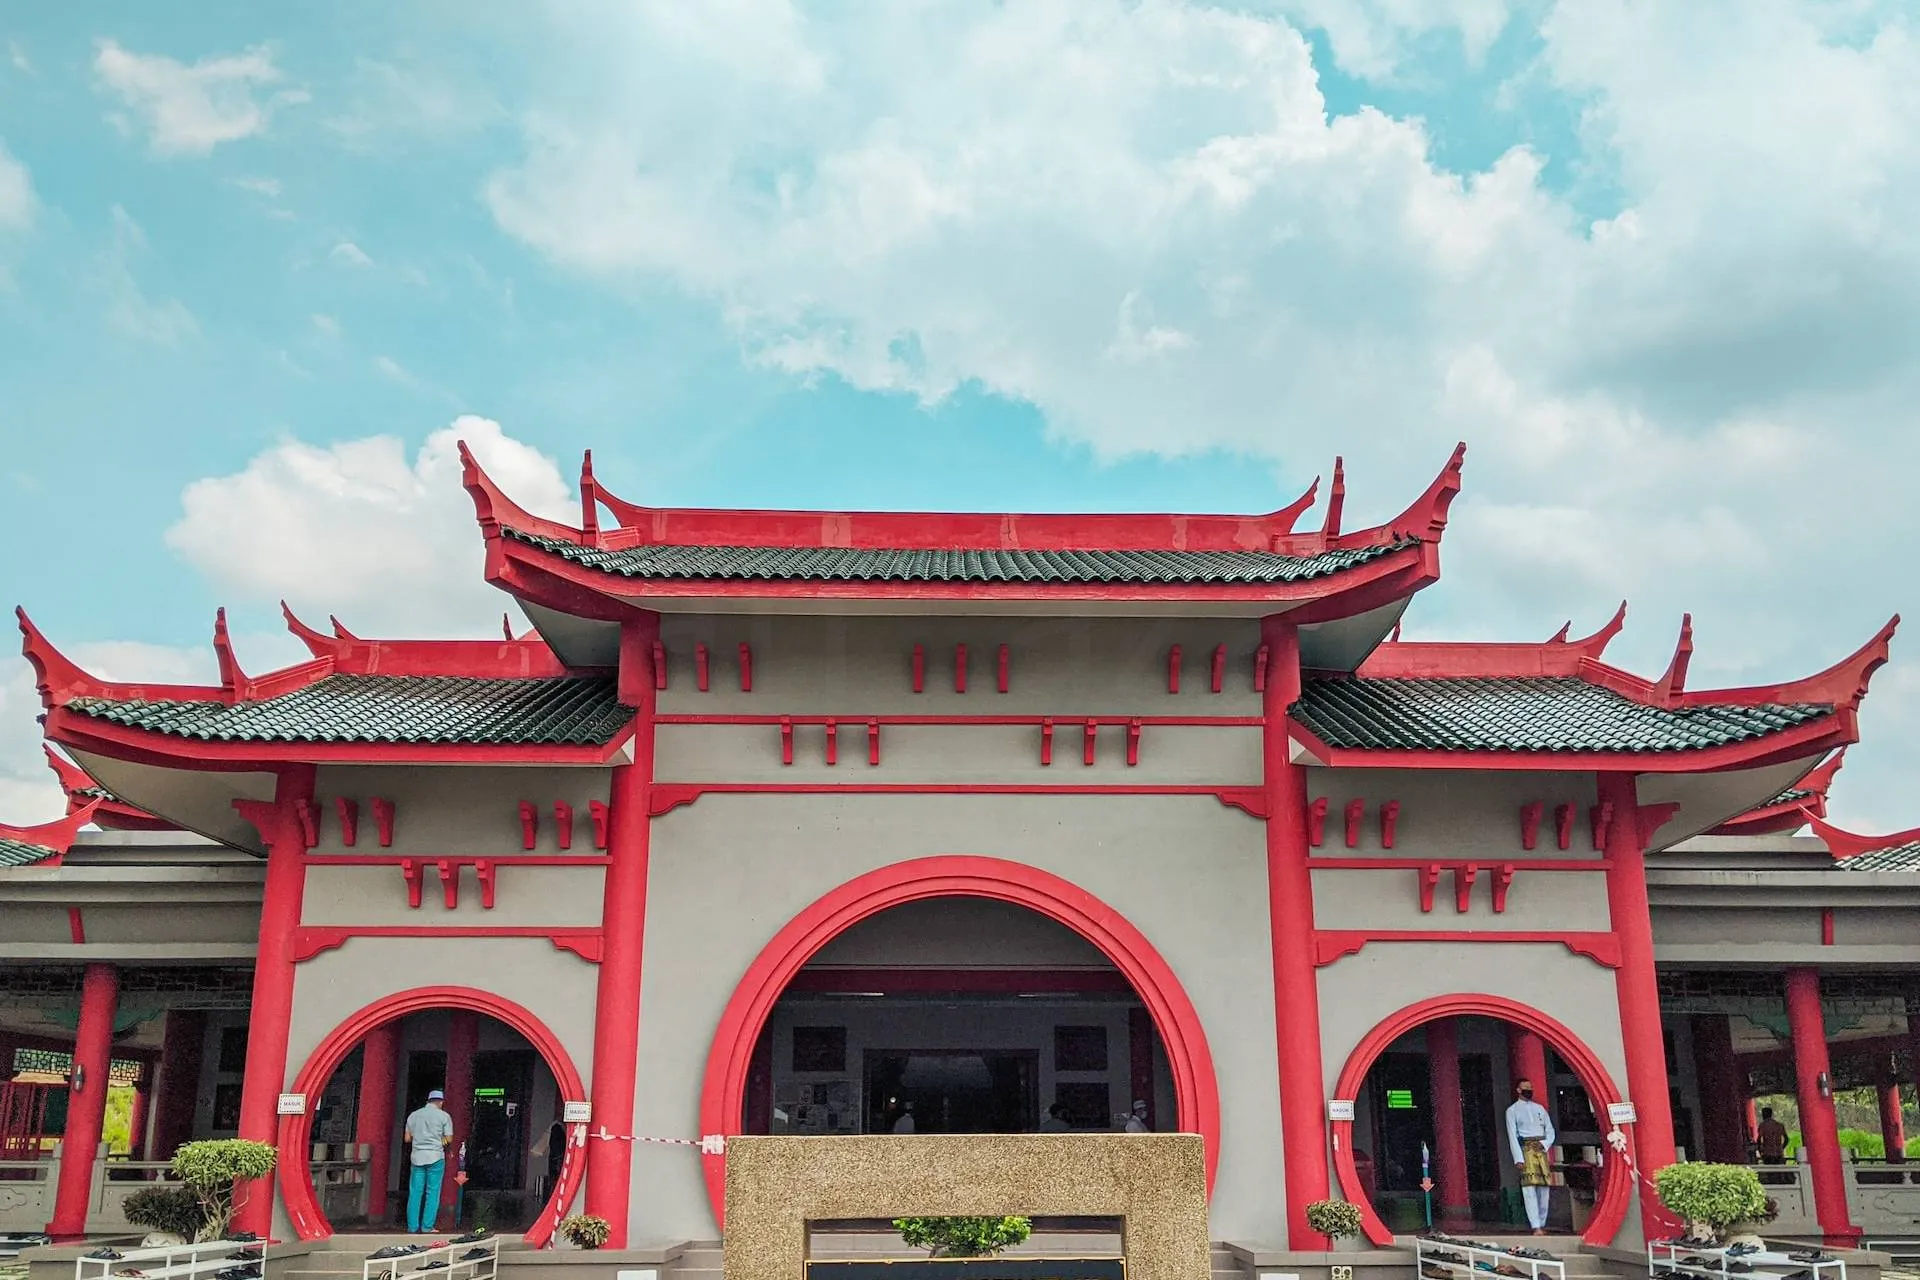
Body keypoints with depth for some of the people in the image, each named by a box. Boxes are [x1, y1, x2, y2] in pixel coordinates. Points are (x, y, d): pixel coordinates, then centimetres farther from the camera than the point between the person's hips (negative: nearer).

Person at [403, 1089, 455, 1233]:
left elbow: (407, 1138, 10)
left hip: (417, 1157, 3)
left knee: (415, 1193, 6)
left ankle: (412, 1227, 5)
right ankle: (427, 1227, 0)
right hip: (435, 1158, -3)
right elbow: (449, 1140, -4)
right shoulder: (444, 1116, -1)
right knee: (432, 1193, 2)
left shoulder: (413, 1115, 10)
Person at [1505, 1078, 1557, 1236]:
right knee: (1529, 1189, -13)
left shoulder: (1539, 1108, 18)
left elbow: (1550, 1131, 17)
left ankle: (1542, 1225, 9)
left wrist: (1545, 1144, -4)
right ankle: (1536, 1227, -19)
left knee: (1544, 1188, 2)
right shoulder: (1512, 1110, 5)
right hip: (1526, 1150, -5)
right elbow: (1512, 1136, -3)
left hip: (1541, 1150, 5)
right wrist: (1519, 1158, -13)